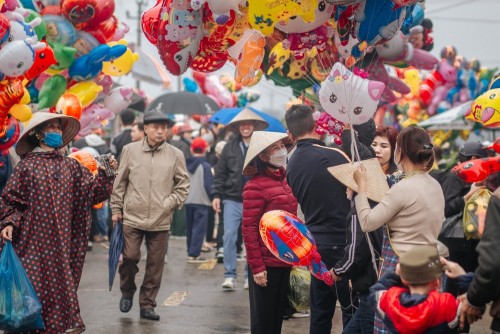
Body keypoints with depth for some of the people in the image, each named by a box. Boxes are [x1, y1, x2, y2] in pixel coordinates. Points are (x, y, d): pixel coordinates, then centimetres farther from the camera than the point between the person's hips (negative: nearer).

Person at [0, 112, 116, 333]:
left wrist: (106, 174, -10)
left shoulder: (70, 166, 9)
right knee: (36, 281, -3)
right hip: (35, 238, -3)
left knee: (61, 279, 5)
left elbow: (91, 191, 4)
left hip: (62, 240, 3)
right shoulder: (27, 166, -2)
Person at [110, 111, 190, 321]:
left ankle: (147, 304, 18)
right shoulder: (130, 150, 2)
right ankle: (127, 292, 25)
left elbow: (183, 184, 9)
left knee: (155, 264, 5)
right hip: (132, 216, -1)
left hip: (161, 220, 1)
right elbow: (120, 182, 7)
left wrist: (170, 203, -2)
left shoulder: (176, 155, 2)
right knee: (130, 257, -3)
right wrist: (116, 209, 6)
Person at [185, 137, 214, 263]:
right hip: (202, 201, -6)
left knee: (190, 228, 15)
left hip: (188, 201, 6)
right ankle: (193, 254, -9)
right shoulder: (205, 165, -10)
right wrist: (213, 198, -3)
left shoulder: (186, 164, 7)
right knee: (199, 228, -4)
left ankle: (190, 252, 21)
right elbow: (209, 185, -12)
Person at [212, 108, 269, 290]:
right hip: (232, 199, 1)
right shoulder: (230, 147, 4)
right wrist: (217, 195, 1)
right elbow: (220, 172, 7)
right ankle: (230, 275, -1)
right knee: (229, 235, -6)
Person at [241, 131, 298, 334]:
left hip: (285, 262, 7)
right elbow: (249, 229, -16)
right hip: (266, 264, -7)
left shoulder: (285, 180, 10)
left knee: (278, 316, 15)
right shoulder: (255, 186, -14)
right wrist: (256, 267, -18)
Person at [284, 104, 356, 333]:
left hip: (315, 243, 6)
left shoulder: (291, 165, 5)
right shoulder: (334, 156, -14)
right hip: (341, 244, -6)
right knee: (352, 308, 1)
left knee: (321, 310, 12)